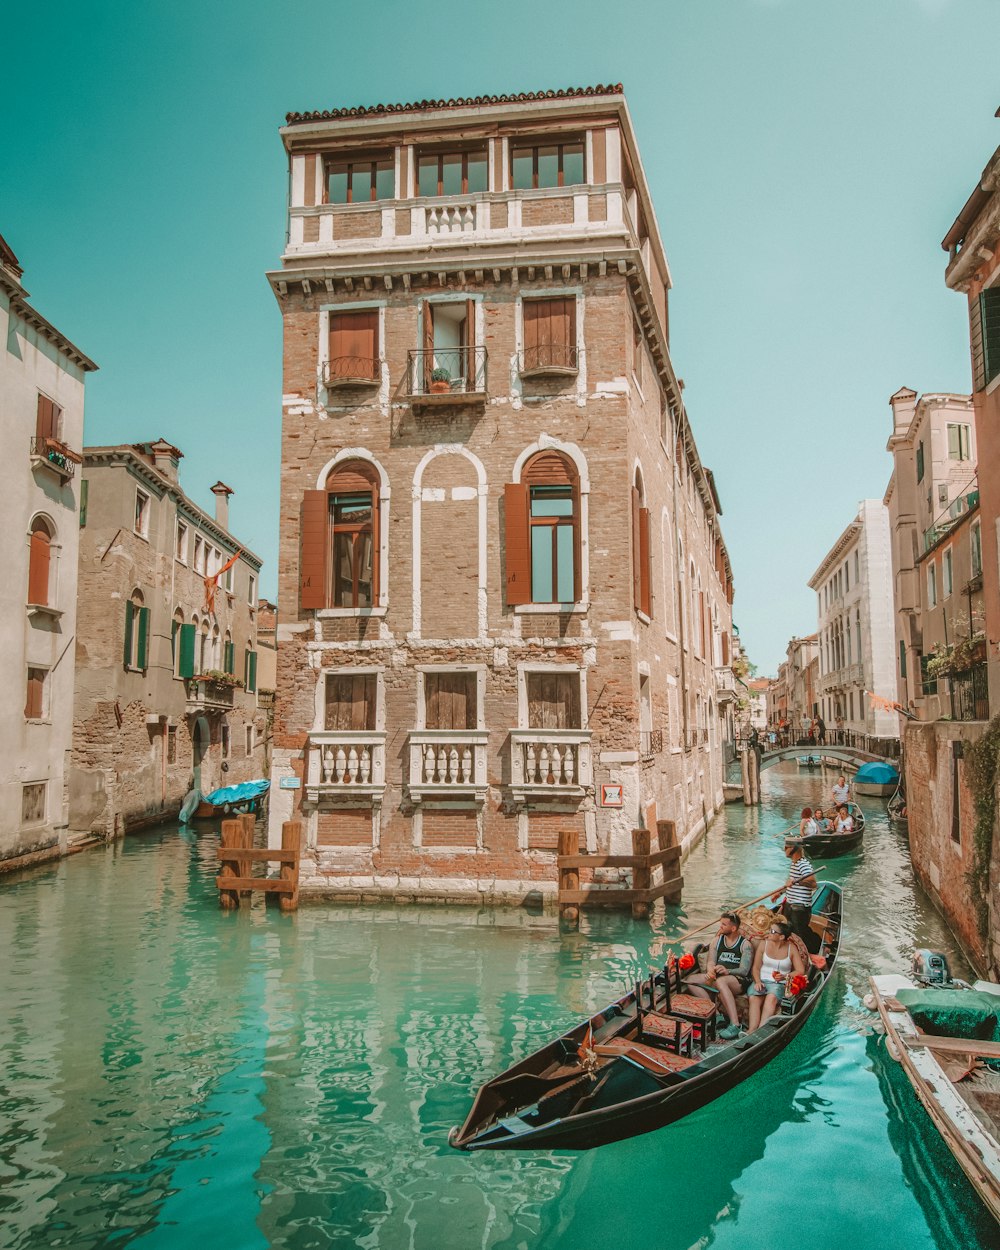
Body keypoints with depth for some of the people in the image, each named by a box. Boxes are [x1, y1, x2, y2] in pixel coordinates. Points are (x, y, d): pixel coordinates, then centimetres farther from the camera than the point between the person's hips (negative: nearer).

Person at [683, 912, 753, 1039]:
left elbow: (744, 970, -12)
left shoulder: (745, 944, -2)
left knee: (720, 981, -40)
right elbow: (711, 962, 2)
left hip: (739, 981, -6)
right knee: (690, 980, -17)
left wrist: (727, 971, -31)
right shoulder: (718, 940, 13)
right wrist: (710, 972, -23)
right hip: (718, 978, 6)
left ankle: (735, 1024, -41)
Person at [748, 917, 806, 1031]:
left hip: (779, 984, -1)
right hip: (761, 981, 1)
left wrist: (785, 976, -15)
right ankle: (752, 1032, -44)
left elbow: (800, 970, 1)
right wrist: (757, 981, -10)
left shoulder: (791, 948, 3)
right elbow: (756, 967, 8)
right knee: (754, 998, -32)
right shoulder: (764, 944, 7)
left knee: (771, 997, -37)